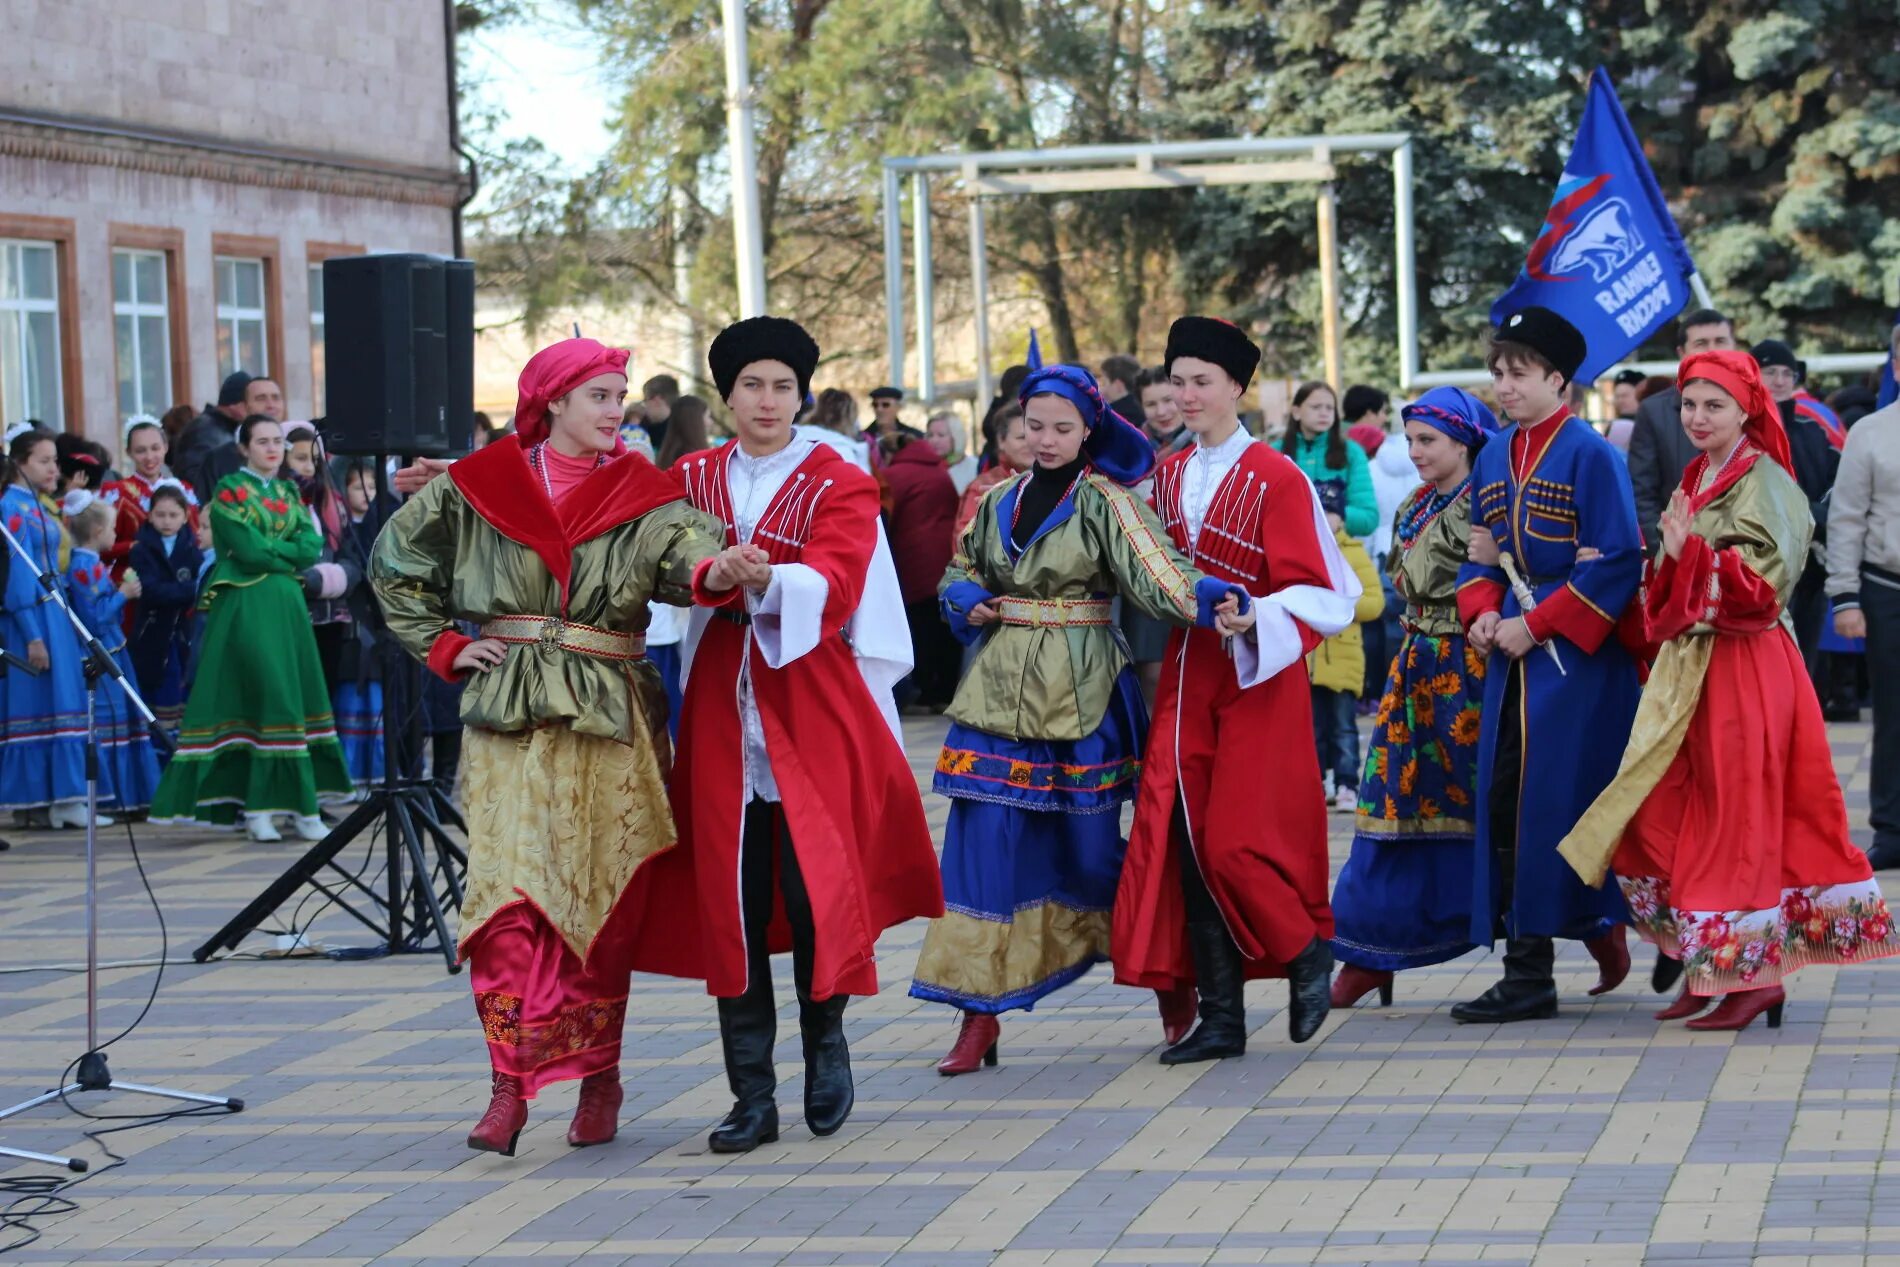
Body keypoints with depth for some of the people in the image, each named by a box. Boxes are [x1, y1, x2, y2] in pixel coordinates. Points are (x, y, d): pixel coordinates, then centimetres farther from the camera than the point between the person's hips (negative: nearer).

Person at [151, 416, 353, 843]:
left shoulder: (289, 493, 17)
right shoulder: (229, 491, -1)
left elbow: (312, 546, 3)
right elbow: (247, 550, -13)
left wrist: (268, 550, -9)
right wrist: (289, 558, -2)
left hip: (287, 607, 6)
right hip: (245, 609, -6)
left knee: (296, 696, 3)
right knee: (267, 698, -12)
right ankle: (257, 807, -10)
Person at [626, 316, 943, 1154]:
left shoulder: (838, 486, 2)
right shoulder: (692, 481, 13)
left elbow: (833, 583, -14)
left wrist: (767, 580, -33)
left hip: (814, 703, -2)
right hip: (723, 705, 2)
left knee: (816, 888, -7)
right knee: (730, 898, -2)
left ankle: (826, 1044, 19)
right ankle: (752, 1097, 2)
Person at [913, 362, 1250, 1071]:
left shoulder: (1104, 501, -4)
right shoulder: (1001, 503, 11)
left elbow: (1155, 569, -19)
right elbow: (958, 575, 25)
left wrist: (1207, 602, -38)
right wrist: (971, 605, 2)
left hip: (1079, 692, -4)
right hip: (999, 688, 4)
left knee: (1092, 847, 1)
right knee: (983, 845, -4)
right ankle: (979, 1013, 1)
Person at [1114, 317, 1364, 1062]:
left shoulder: (1277, 479, -9)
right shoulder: (1168, 477, 10)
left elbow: (1312, 595, -12)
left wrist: (1250, 619, -27)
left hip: (1257, 677, -6)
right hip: (1186, 676, 6)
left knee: (1236, 843, -9)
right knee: (1182, 840, -1)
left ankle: (1306, 953, 19)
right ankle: (1220, 1017, 4)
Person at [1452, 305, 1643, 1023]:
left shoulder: (1590, 454, -8)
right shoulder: (1491, 460, 13)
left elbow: (1617, 561, -13)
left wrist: (1536, 622, -15)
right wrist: (1480, 614, 0)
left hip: (1574, 659, -7)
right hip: (1512, 655, 7)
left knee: (1551, 802, -7)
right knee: (1501, 801, 4)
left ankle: (1532, 975, -3)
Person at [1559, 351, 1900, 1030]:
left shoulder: (1766, 487, -9)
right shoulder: (1694, 481, 15)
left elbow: (1764, 588, -18)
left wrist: (1691, 551, -18)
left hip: (1745, 672, -8)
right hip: (1688, 668, 8)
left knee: (1735, 817, -4)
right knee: (1662, 817, 5)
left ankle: (1755, 974, 4)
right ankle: (1704, 968, 14)